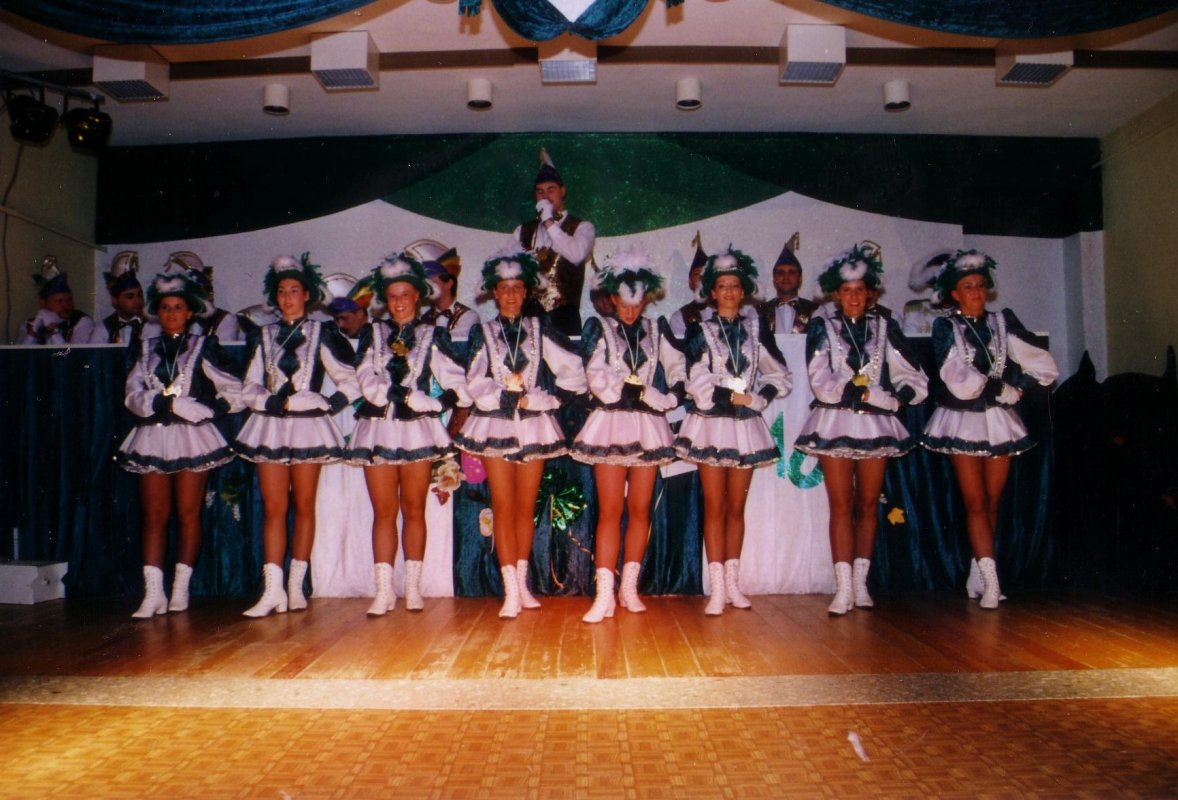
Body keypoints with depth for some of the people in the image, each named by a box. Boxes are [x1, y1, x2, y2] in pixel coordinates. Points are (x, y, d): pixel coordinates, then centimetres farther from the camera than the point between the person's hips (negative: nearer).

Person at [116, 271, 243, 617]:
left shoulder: (203, 347, 4)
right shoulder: (146, 349, 14)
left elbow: (234, 391, -2)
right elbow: (133, 395, 4)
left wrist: (207, 410, -13)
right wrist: (169, 403, -12)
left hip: (191, 438, -3)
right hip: (152, 437, 3)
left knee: (188, 513, 0)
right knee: (154, 515, 0)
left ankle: (180, 587, 8)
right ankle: (153, 593, 0)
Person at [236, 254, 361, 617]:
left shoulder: (321, 333, 4)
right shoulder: (265, 337, 13)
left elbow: (349, 381, 1)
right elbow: (249, 388, 8)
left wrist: (328, 403, -13)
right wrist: (273, 401, -10)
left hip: (308, 427, -2)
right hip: (270, 427, 2)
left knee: (304, 506, 3)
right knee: (273, 508, -2)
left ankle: (296, 585, 10)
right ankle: (272, 589, -2)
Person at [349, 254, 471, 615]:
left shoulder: (432, 336, 7)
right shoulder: (373, 334, 11)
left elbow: (456, 384, -4)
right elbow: (368, 381, -4)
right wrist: (418, 399, -11)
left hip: (417, 430, -1)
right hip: (378, 429, 1)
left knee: (414, 510, 5)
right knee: (384, 511, 2)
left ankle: (413, 587, 12)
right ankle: (384, 591, 5)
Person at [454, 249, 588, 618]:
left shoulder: (540, 329, 7)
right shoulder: (482, 333, 7)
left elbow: (574, 372, -1)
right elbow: (474, 384, -4)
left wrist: (539, 398, -8)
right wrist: (507, 396, -14)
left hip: (534, 425, 1)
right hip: (496, 425, -1)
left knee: (526, 508, 7)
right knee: (503, 507, -3)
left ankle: (521, 584, 18)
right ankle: (511, 592, -2)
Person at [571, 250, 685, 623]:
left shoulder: (657, 330, 12)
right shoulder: (598, 329, 4)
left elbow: (678, 374, 8)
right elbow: (597, 380, -7)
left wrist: (666, 400, -7)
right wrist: (643, 390, -6)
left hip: (648, 427, 3)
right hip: (610, 425, -2)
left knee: (640, 510, 6)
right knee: (610, 511, -4)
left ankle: (629, 587, 17)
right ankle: (604, 594, -3)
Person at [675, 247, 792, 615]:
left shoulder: (755, 328, 8)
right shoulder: (699, 331, 0)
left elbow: (779, 376, 8)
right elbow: (698, 384, -9)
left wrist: (759, 398, -6)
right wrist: (735, 397, -10)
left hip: (747, 426, 3)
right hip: (711, 423, -3)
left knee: (736, 507, 9)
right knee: (714, 508, -1)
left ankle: (732, 582, 17)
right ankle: (717, 589, 2)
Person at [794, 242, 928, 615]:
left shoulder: (884, 326, 7)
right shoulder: (821, 327, 1)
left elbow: (916, 381, 3)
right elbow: (821, 383, -11)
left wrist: (887, 397, -12)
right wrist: (871, 394, -11)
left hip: (876, 424, 2)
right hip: (834, 424, -2)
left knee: (868, 504, 6)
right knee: (841, 506, -3)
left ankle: (860, 583, 15)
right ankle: (844, 588, -2)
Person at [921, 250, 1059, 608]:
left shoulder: (1003, 322, 9)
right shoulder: (945, 327, 1)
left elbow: (1045, 367, 6)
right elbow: (959, 381, -11)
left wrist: (1016, 389, -4)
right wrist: (997, 384, -5)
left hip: (999, 420, 3)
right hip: (962, 421, -3)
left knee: (992, 503, 4)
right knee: (975, 502, -7)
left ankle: (977, 578, 11)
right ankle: (991, 579, -8)